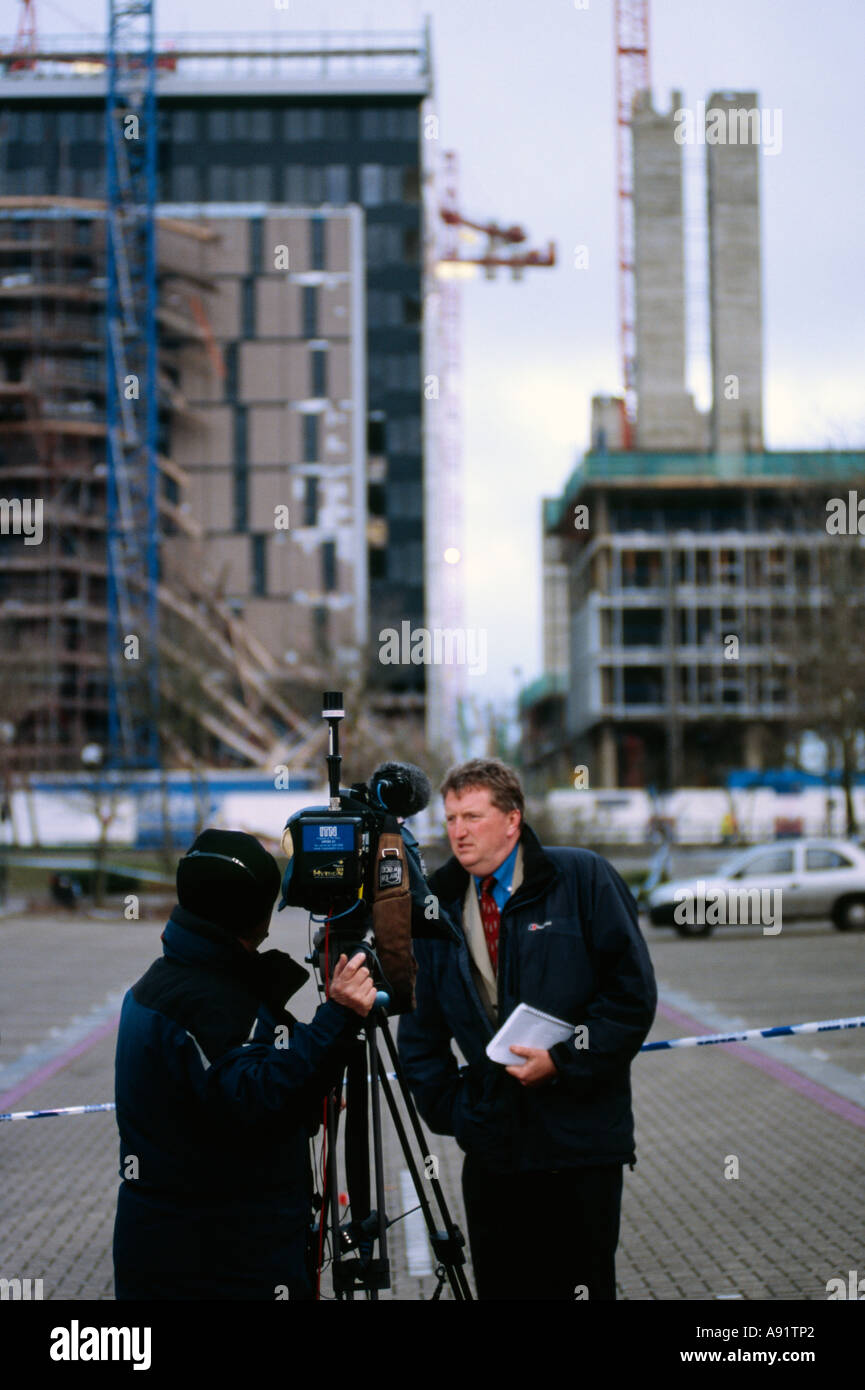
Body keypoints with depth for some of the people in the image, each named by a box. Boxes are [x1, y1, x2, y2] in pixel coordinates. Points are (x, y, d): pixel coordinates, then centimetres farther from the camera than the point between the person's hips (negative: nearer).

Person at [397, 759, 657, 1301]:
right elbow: (421, 1031, 17)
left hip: (579, 1140, -4)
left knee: (581, 1285, -1)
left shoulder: (582, 879, -3)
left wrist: (564, 1060, -13)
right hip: (491, 1146, 4)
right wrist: (449, 1108, 7)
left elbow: (633, 993, -7)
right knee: (500, 1287, 9)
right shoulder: (440, 906, 10)